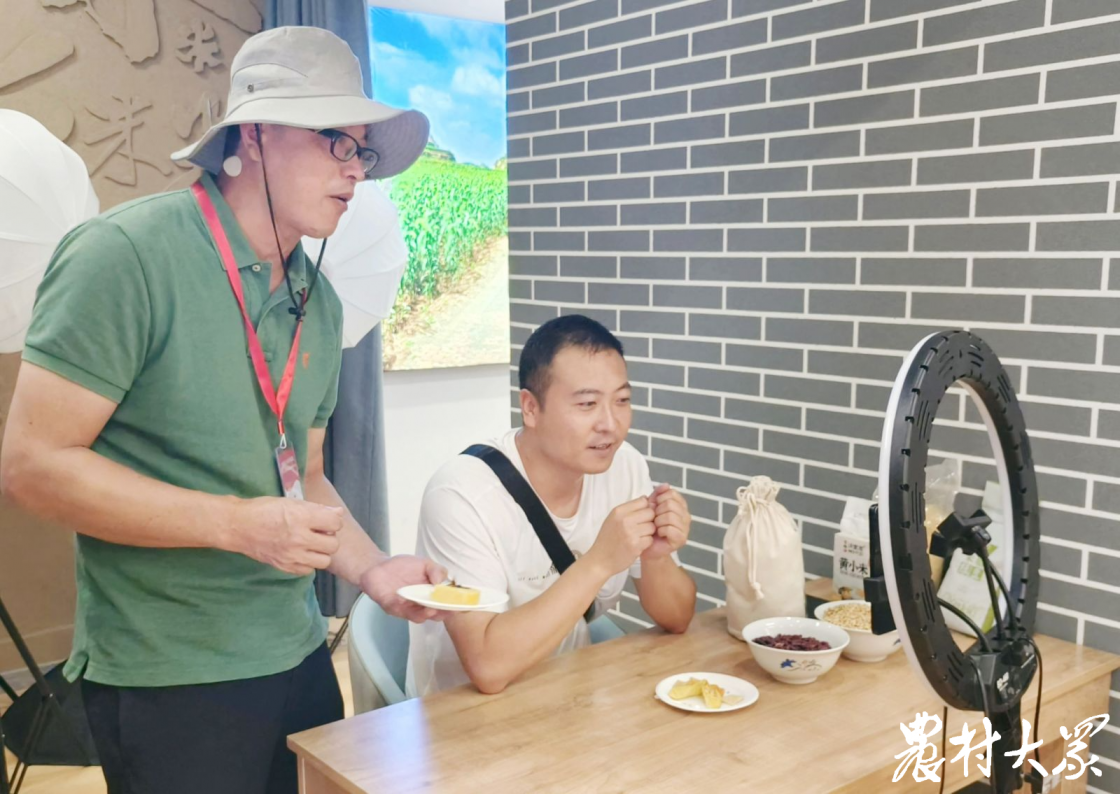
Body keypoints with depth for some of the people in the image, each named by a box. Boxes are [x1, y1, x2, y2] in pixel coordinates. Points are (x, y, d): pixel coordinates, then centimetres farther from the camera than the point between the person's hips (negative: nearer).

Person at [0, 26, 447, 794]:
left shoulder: (320, 303, 5)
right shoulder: (128, 254, -16)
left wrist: (372, 569, -3)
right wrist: (240, 525, -22)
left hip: (298, 653, 7)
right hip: (169, 678, -6)